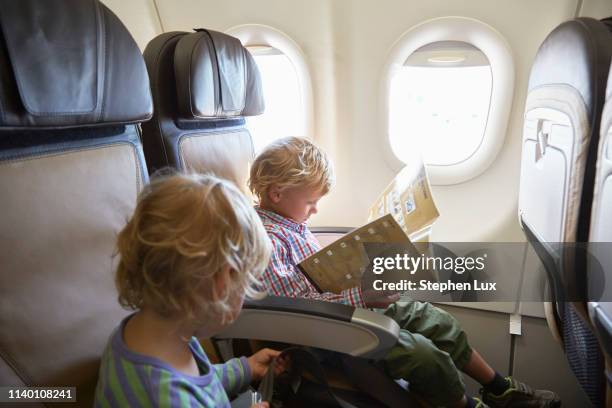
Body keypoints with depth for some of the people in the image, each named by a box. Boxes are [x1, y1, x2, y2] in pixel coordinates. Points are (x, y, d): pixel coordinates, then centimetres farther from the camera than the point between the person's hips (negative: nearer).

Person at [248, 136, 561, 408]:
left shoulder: (290, 221, 8)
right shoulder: (267, 240, -24)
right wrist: (360, 296, -26)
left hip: (353, 302, 10)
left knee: (437, 320, 8)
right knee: (422, 352, -17)